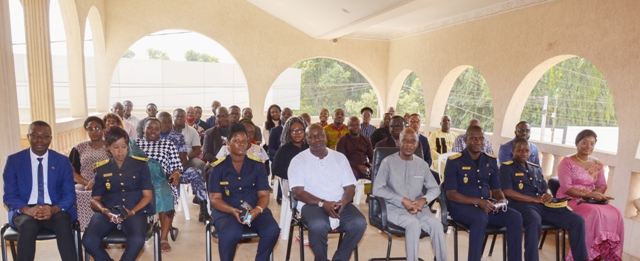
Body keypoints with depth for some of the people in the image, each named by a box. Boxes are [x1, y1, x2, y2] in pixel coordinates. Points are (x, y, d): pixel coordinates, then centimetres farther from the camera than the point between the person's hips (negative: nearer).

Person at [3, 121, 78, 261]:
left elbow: (70, 194, 2)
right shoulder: (13, 160, 4)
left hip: (55, 210, 0)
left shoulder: (62, 161, 5)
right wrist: (28, 210, -21)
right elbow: (9, 196, 1)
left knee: (63, 224, -33)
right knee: (28, 225, -34)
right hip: (25, 211, 0)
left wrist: (54, 209, -20)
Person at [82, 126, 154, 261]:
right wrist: (105, 211, -11)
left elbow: (147, 196, 4)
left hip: (135, 211, -2)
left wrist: (132, 212, -13)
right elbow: (95, 199, 12)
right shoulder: (102, 169, 12)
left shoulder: (140, 165, 7)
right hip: (108, 212, 2)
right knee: (89, 240, -27)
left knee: (137, 240, -33)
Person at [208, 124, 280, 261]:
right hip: (226, 211, -2)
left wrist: (257, 210, -20)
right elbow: (215, 199, -4)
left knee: (272, 230, -26)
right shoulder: (218, 168, 0)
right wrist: (233, 211, -22)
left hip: (254, 209, 2)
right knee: (230, 234, -35)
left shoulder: (257, 166, 4)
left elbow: (264, 195, 2)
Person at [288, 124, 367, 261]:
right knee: (318, 225, -36)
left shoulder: (340, 157, 12)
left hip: (339, 204, 3)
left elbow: (350, 187, 8)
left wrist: (343, 202, -15)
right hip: (312, 204, -3)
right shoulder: (299, 160, 2)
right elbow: (298, 192, -7)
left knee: (359, 223, -25)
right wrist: (323, 203, -20)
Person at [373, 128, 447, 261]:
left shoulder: (422, 164, 11)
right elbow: (377, 189, -9)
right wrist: (403, 200, -16)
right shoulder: (388, 162, -2)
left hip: (419, 207, 4)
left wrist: (423, 200, -9)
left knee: (436, 224, -25)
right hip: (395, 208, -4)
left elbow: (435, 189, 13)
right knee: (414, 223, -33)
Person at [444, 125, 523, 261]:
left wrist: (502, 200, -11)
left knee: (515, 217, -18)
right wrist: (478, 201, -21)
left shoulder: (491, 161, 11)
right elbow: (451, 194, -11)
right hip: (462, 206, -5)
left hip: (487, 206, 5)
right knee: (481, 218, -36)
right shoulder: (454, 161, -6)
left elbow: (496, 189, 14)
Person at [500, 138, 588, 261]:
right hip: (522, 204, -7)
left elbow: (545, 188, 26)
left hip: (544, 205, 7)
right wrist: (534, 199, -14)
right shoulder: (506, 167, 3)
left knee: (577, 220, -10)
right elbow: (508, 192, -9)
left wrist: (548, 195, -2)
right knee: (535, 221, -41)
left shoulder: (536, 168, 24)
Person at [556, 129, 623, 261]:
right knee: (594, 213, -32)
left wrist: (596, 194, -12)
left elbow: (602, 185, 11)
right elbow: (566, 188, -14)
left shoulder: (597, 164, 12)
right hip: (570, 201, -6)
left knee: (615, 214, -19)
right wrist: (590, 194, -22)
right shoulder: (567, 162, -7)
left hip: (590, 201, 6)